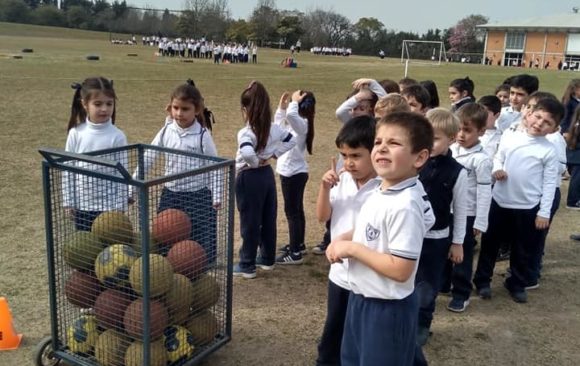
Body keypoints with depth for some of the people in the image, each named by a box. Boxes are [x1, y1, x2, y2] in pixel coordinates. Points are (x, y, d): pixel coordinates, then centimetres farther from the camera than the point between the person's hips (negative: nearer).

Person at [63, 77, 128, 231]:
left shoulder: (117, 136, -9)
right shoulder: (76, 133, -3)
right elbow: (68, 169, 2)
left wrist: (119, 207, -7)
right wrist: (68, 202, 2)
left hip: (108, 205, -2)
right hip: (81, 205, 3)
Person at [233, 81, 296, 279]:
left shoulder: (245, 133, -23)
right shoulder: (274, 128, -1)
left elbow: (247, 153, -42)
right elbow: (291, 140, 13)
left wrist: (255, 162, -21)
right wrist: (273, 154, 7)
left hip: (249, 178, -7)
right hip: (267, 175, 7)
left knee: (249, 223, 3)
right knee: (268, 219, 16)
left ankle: (247, 266, 14)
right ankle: (267, 259, 31)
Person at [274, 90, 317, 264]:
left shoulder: (301, 123, -18)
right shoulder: (294, 123, 10)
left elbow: (290, 114, -40)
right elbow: (278, 123, 28)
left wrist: (295, 101, -21)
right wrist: (281, 106, 14)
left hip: (294, 173, -10)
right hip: (293, 172, 10)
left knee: (291, 211, -7)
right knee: (297, 210, 18)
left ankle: (295, 253, -4)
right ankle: (298, 244, 31)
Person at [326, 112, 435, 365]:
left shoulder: (405, 205, -27)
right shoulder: (380, 192, 0)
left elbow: (400, 270, -29)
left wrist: (352, 248, -21)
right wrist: (342, 239, 0)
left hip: (388, 308, -9)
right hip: (361, 298, 9)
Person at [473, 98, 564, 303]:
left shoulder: (549, 150, -8)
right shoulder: (510, 138, -2)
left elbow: (549, 183, -6)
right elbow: (498, 158, 12)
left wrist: (544, 212, -8)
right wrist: (496, 169, -12)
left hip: (528, 207, -1)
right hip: (499, 201, 2)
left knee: (525, 249, 12)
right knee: (490, 242, 12)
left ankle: (517, 283, 32)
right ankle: (482, 280, 28)